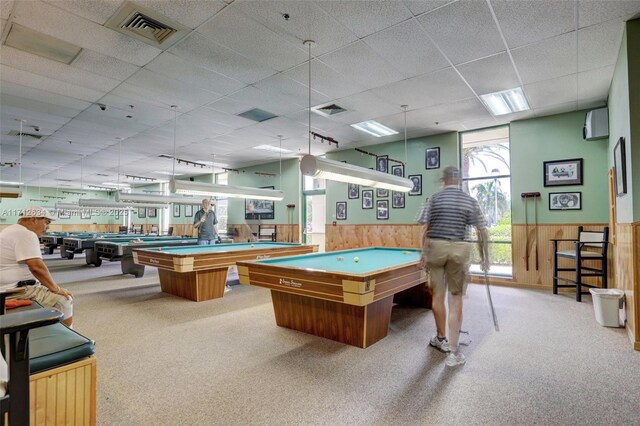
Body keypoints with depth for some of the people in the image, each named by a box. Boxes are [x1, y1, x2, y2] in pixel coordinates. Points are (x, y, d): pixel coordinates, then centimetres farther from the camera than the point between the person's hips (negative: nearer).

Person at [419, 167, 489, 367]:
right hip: (459, 249, 1)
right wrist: (484, 257, 14)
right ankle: (453, 351, 5)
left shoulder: (434, 198, 1)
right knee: (456, 298, 6)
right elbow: (482, 232, 6)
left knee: (437, 295, 13)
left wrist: (424, 253, 3)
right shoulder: (470, 200, 5)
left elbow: (426, 229, -2)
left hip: (435, 247, 0)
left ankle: (441, 339, 31)